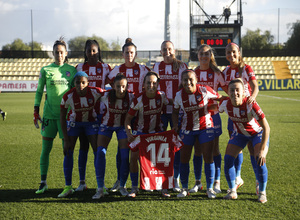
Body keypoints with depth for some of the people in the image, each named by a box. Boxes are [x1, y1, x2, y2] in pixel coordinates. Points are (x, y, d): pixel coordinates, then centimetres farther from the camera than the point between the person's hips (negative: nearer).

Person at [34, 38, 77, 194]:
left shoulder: (72, 70, 6)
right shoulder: (46, 70, 4)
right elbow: (39, 91, 9)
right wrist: (36, 111, 3)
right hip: (49, 113, 0)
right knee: (46, 148, 1)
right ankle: (43, 182, 8)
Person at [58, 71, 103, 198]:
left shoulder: (95, 92, -26)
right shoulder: (68, 96, -25)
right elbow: (62, 117, -15)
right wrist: (66, 140, -16)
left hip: (91, 122, 0)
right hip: (74, 123, 0)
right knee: (68, 153, -8)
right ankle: (68, 187, 2)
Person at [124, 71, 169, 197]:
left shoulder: (161, 96, -14)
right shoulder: (138, 100, -20)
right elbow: (128, 118, -13)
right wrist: (128, 132, -29)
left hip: (157, 131, 2)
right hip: (140, 131, -1)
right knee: (134, 157, -11)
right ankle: (134, 187, 2)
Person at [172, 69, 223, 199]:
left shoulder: (204, 90, -15)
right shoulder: (179, 95, -8)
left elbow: (219, 98, 0)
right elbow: (175, 112, 7)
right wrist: (175, 124, -5)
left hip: (205, 127, -2)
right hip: (187, 129, 2)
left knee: (208, 157, -3)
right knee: (184, 158, 2)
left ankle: (210, 188, 9)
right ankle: (184, 188, 15)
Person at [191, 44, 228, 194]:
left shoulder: (216, 73, 1)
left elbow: (227, 90, 3)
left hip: (212, 114, -2)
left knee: (214, 148, 2)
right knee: (197, 149, 4)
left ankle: (217, 182, 8)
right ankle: (198, 182, 13)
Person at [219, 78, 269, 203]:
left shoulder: (251, 105, -36)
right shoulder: (225, 103, -24)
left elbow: (266, 127, -32)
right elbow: (218, 110, 3)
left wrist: (262, 150, -34)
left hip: (258, 132, -4)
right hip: (239, 133, 4)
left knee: (260, 160, -20)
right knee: (228, 159, -9)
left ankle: (262, 193, 1)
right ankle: (232, 191, 9)